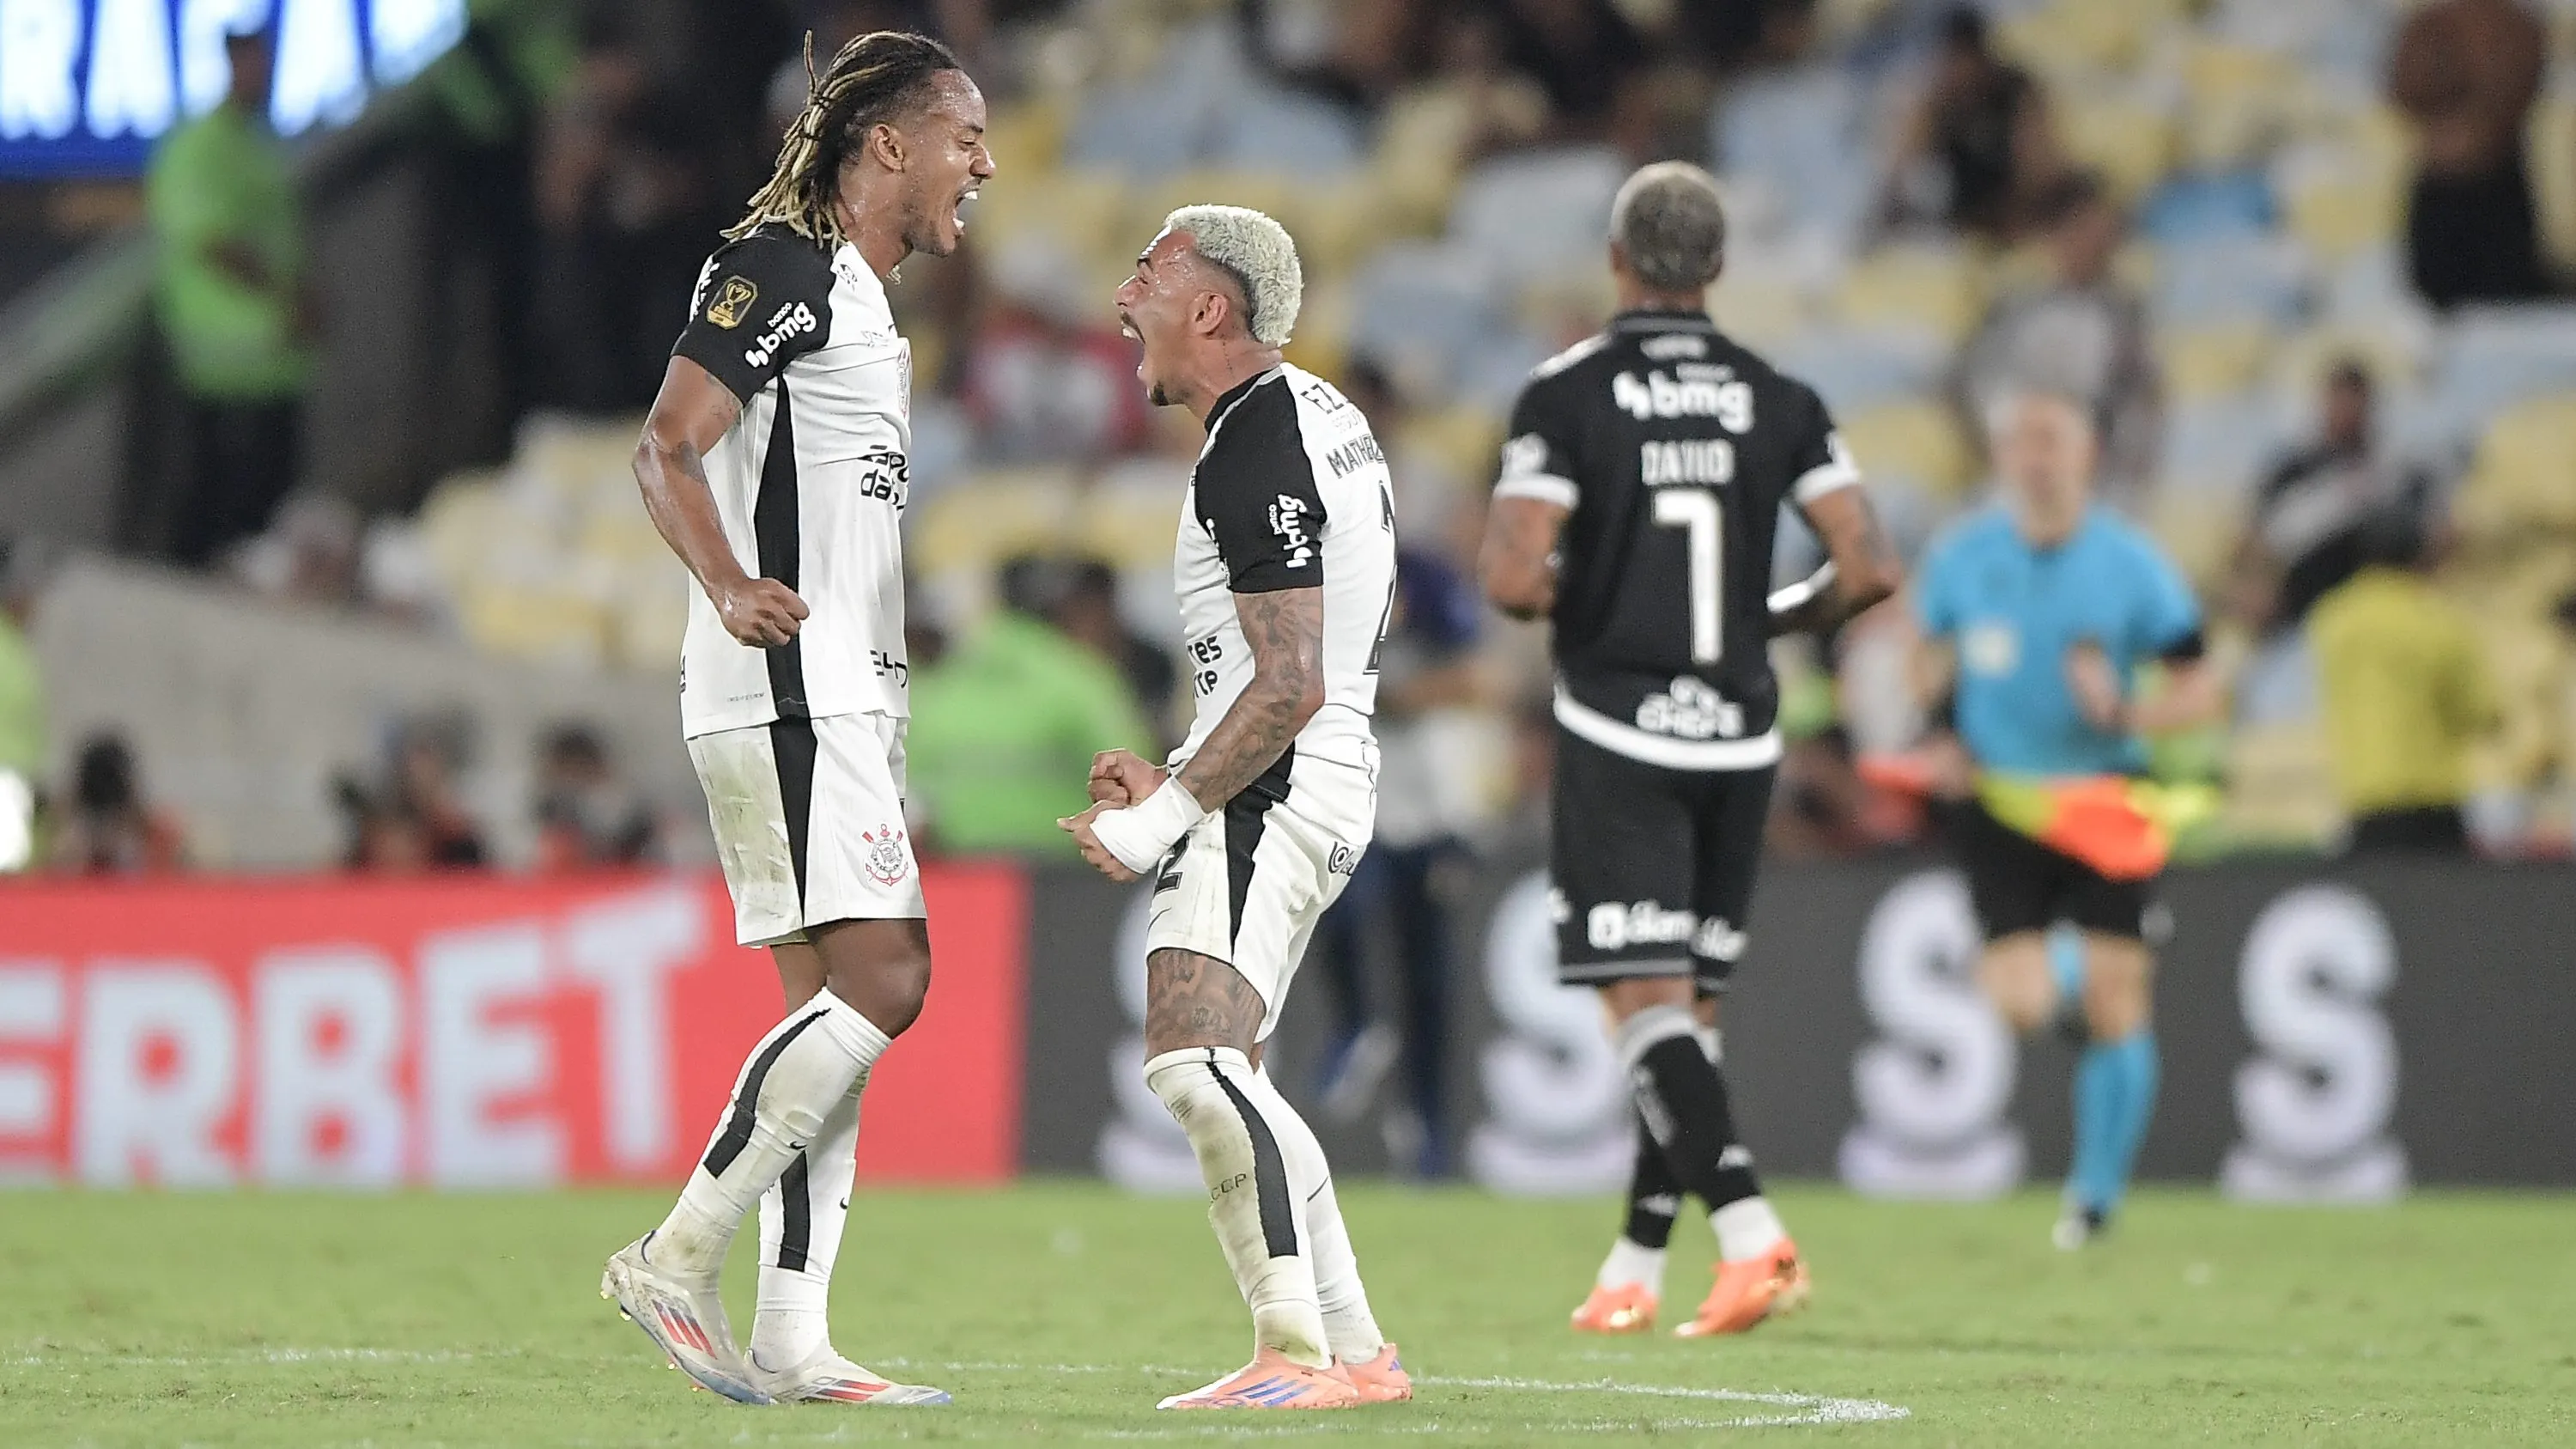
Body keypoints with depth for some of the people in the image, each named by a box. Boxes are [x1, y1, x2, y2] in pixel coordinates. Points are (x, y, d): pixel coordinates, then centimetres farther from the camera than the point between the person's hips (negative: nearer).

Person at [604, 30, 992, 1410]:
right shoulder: (779, 267, -9)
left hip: (838, 700, 10)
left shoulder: (855, 299, 21)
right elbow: (666, 447, -19)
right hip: (783, 691, -10)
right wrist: (730, 589, -35)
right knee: (881, 980, -16)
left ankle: (790, 1339, 4)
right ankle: (676, 1261, -13)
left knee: (841, 1003, 6)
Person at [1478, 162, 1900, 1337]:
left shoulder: (1568, 392, -7)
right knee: (1684, 1004, 14)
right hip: (1738, 735, 4)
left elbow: (1513, 580, -16)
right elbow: (1869, 570, -4)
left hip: (1617, 736, -4)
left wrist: (1561, 601, 7)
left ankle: (1751, 1232, -23)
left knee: (1647, 1002, -6)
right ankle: (1633, 1272, 18)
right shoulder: (1777, 400, 4)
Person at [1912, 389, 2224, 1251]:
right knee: (2020, 1004, -12)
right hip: (2000, 795, 1)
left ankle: (2098, 1193, 12)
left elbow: (2199, 692, -1)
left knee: (2115, 1002, -4)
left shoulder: (2130, 565, -5)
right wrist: (1944, 739, 3)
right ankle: (2064, 974, 27)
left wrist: (2126, 714, -20)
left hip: (2103, 805, -1)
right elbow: (1936, 658, 19)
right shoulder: (1961, 557, 1)